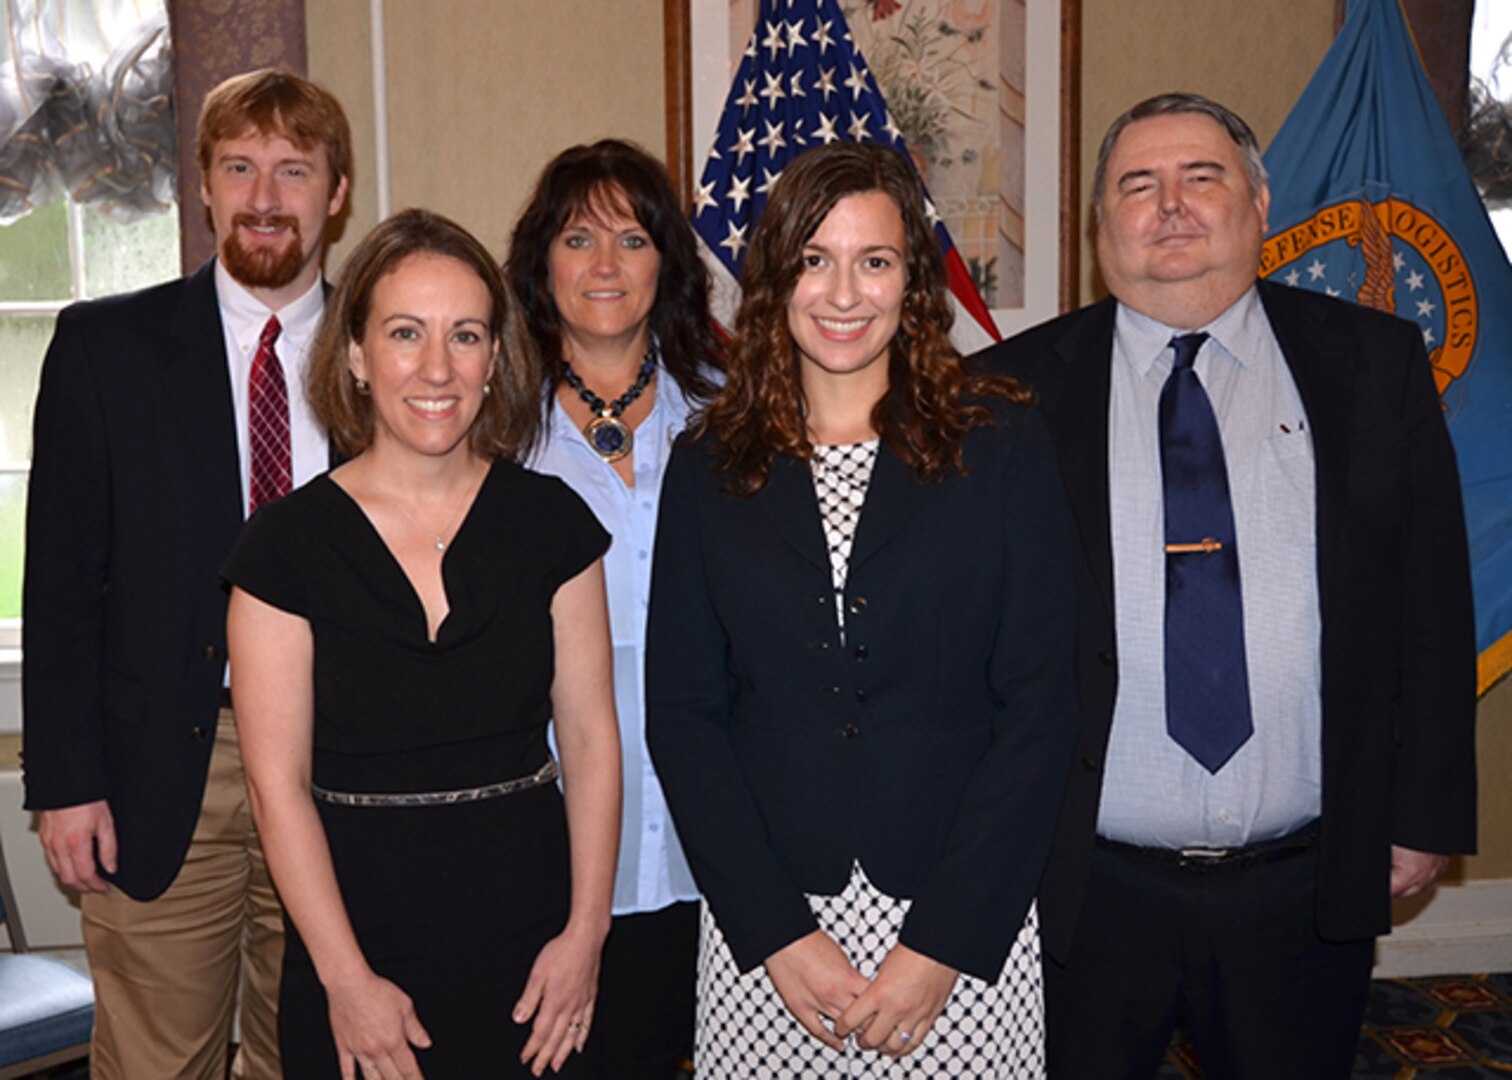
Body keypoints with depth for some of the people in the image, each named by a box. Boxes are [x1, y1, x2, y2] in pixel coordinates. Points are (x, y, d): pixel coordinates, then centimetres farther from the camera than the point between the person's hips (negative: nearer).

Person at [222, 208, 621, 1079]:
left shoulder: (550, 520, -2)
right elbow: (278, 782, -7)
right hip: (357, 957, -1)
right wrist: (347, 978, -8)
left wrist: (586, 932, -5)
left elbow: (590, 736, -1)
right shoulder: (289, 542, -6)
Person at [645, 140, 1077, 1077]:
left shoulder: (1003, 445, -1)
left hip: (963, 929, -1)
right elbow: (682, 712, 1)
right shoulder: (711, 471, 4)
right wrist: (776, 931, -7)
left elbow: (1040, 705, -5)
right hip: (766, 935, 1)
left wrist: (945, 941, -10)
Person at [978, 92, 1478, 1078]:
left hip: (1308, 886, 2)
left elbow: (1432, 599, 4)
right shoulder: (1019, 388, -3)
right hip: (1087, 889, -1)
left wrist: (1427, 812, 1)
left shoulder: (1373, 363, 2)